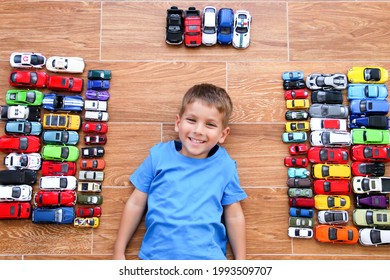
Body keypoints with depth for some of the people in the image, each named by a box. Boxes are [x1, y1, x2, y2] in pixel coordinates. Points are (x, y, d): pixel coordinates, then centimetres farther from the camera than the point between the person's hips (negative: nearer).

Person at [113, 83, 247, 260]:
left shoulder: (225, 166, 3)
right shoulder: (159, 155, 3)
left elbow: (234, 216, 10)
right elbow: (136, 203, 9)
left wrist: (241, 261, 10)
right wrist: (119, 252, 10)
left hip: (208, 257, 0)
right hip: (155, 255, 1)